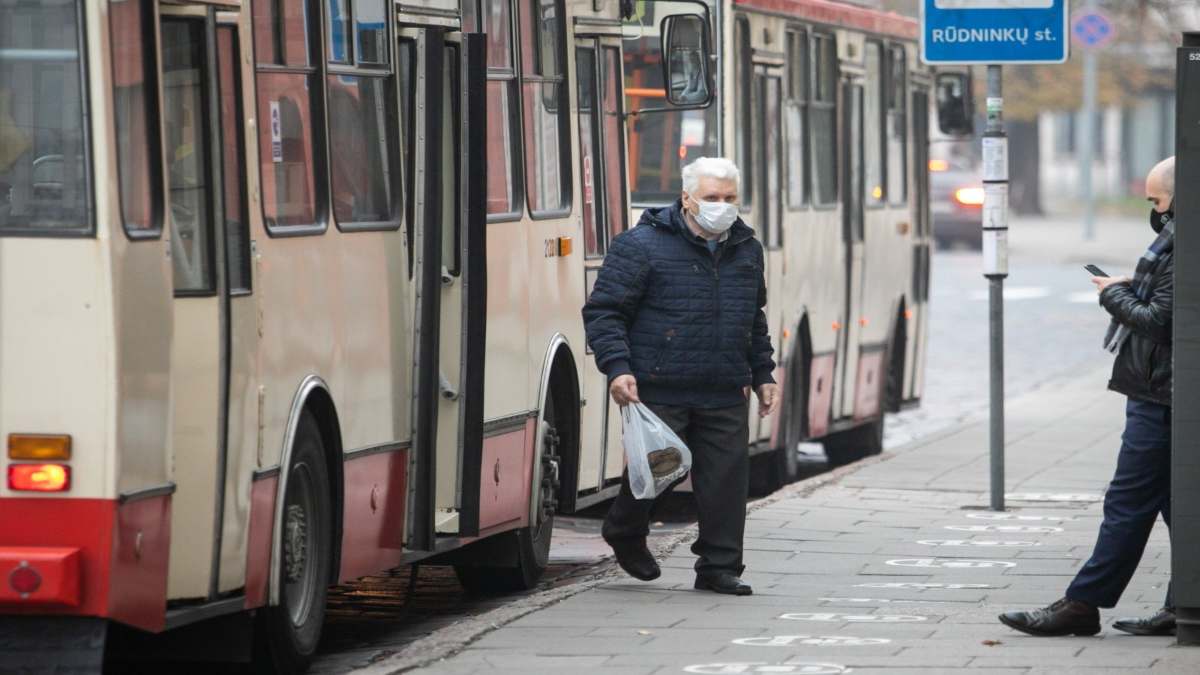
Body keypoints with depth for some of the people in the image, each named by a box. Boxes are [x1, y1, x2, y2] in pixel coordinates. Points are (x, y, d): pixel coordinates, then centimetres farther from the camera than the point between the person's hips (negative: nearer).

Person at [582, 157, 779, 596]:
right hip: (658, 391, -5)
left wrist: (762, 374, 23)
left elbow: (755, 320, 28)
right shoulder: (641, 247, -7)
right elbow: (603, 311, -7)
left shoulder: (747, 250, 14)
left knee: (726, 479, 1)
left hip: (725, 396, 5)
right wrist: (617, 368, -16)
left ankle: (719, 567, 12)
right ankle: (625, 534, 29)